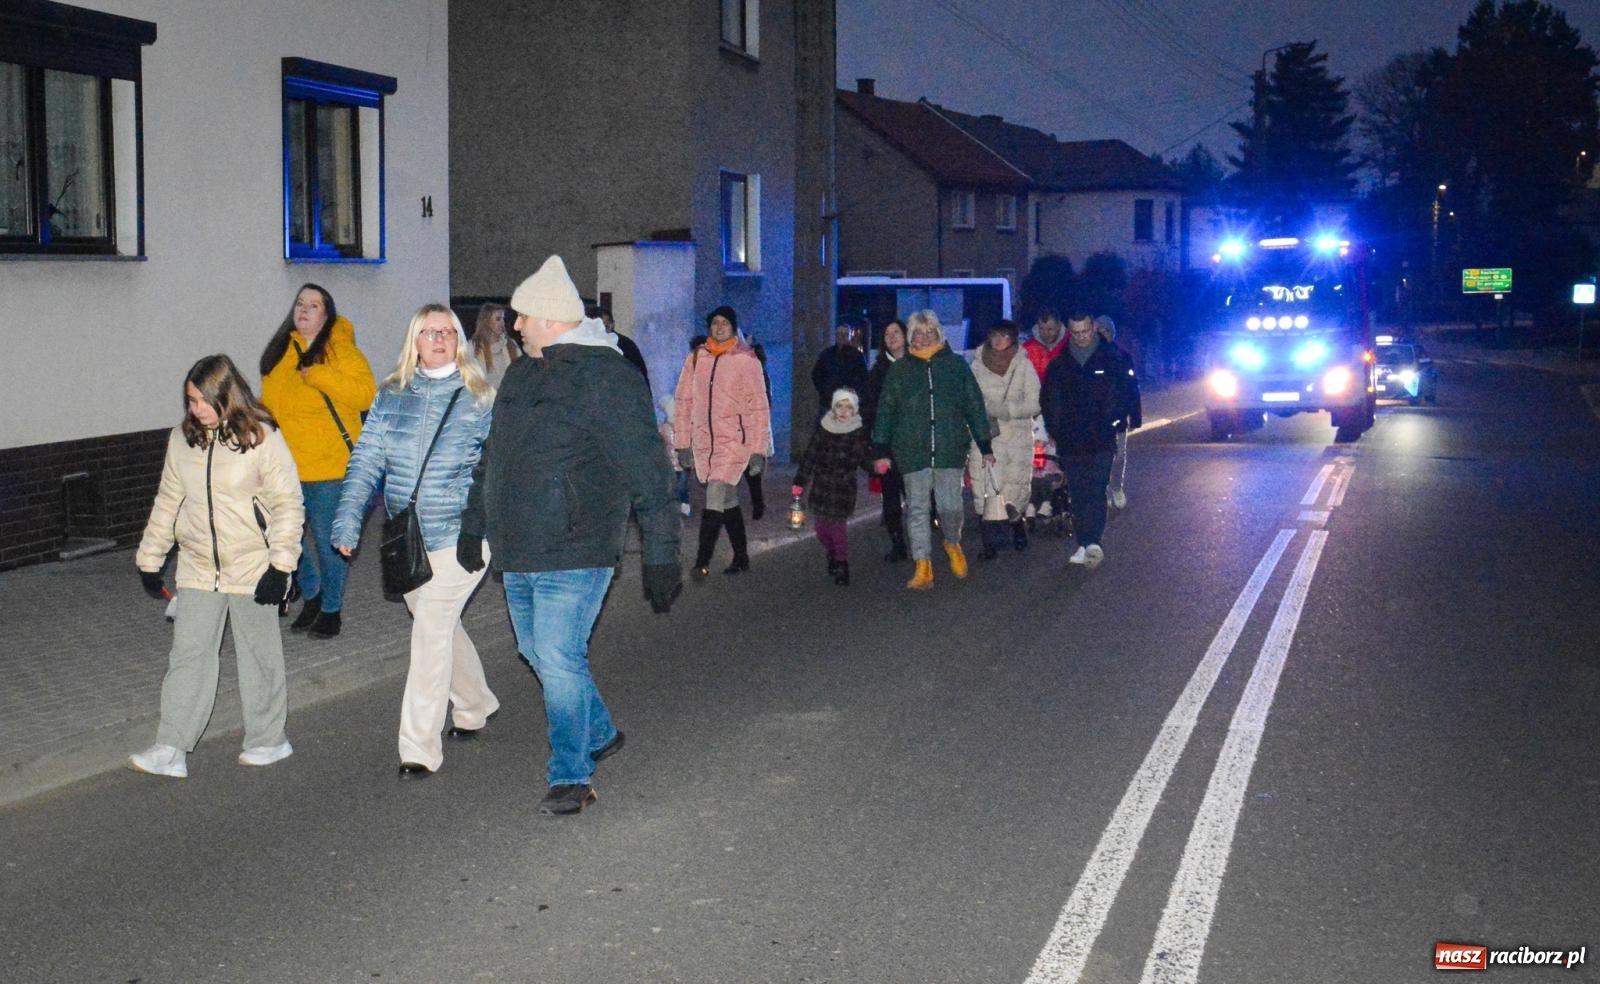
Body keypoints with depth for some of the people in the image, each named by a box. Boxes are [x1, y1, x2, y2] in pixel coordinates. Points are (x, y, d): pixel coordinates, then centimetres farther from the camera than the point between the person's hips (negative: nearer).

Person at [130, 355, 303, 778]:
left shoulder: (261, 438, -11)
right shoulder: (182, 439, 3)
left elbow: (288, 504, -10)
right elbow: (168, 501, 12)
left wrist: (281, 565, -16)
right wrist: (150, 558, 12)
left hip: (252, 569, -4)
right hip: (198, 570, 4)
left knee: (259, 656, 9)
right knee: (188, 657, 2)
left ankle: (268, 739, 22)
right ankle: (170, 750, 4)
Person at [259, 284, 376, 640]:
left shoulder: (340, 349, -7)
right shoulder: (278, 351, 10)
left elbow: (366, 394, -20)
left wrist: (318, 376, -24)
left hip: (329, 465, -6)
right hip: (284, 466, 6)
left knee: (327, 540, 2)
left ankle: (331, 610, 17)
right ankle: (311, 596, 31)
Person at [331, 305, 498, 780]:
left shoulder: (477, 398, -3)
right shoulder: (391, 395, 5)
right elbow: (367, 459, 2)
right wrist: (348, 519, -8)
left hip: (459, 536, -5)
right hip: (405, 540, 5)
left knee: (431, 630, -12)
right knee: (442, 626, 19)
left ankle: (420, 748, -7)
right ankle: (474, 707, 42)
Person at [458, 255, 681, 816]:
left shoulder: (607, 376, -12)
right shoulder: (522, 375, 14)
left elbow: (646, 473, -14)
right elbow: (492, 458, 26)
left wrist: (661, 555, -17)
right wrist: (473, 526, 31)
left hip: (574, 553, -9)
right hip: (517, 552, 9)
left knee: (559, 659, -10)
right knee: (538, 653, 16)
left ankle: (571, 776, 4)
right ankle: (600, 734, 36)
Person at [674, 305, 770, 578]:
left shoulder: (746, 360, -5)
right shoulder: (696, 359, 7)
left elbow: (759, 407, -5)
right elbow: (684, 401, 10)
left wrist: (758, 450, -9)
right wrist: (683, 442, 6)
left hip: (735, 441, -5)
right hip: (703, 443, 5)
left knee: (715, 498, -16)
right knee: (728, 501, 13)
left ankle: (702, 560, -14)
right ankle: (741, 557, 23)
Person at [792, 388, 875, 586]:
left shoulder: (859, 434, -2)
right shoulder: (823, 429, 5)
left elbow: (866, 459, -1)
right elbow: (810, 457, 10)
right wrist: (800, 482, 9)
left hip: (843, 488, -4)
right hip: (821, 487, 4)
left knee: (837, 523, -14)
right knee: (821, 526, 6)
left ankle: (842, 564, -1)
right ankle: (832, 557, 30)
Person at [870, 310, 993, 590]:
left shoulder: (956, 365, 8)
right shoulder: (900, 370, 9)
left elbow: (975, 406, 10)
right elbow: (886, 410, 9)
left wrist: (985, 446, 8)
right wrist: (882, 450, 3)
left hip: (950, 449, -1)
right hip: (912, 450, 1)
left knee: (950, 505, -2)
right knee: (917, 508, 0)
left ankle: (953, 543, 31)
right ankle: (923, 569, 5)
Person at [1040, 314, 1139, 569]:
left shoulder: (1112, 358, 3)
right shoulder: (1059, 364, 11)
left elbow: (1127, 392, 5)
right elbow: (1047, 399, 18)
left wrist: (1112, 421, -3)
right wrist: (1055, 429, 8)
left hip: (1101, 441, -4)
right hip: (1070, 441, 4)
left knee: (1095, 490, -15)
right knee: (1077, 494, 6)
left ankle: (1092, 543, -25)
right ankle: (1085, 544, 12)